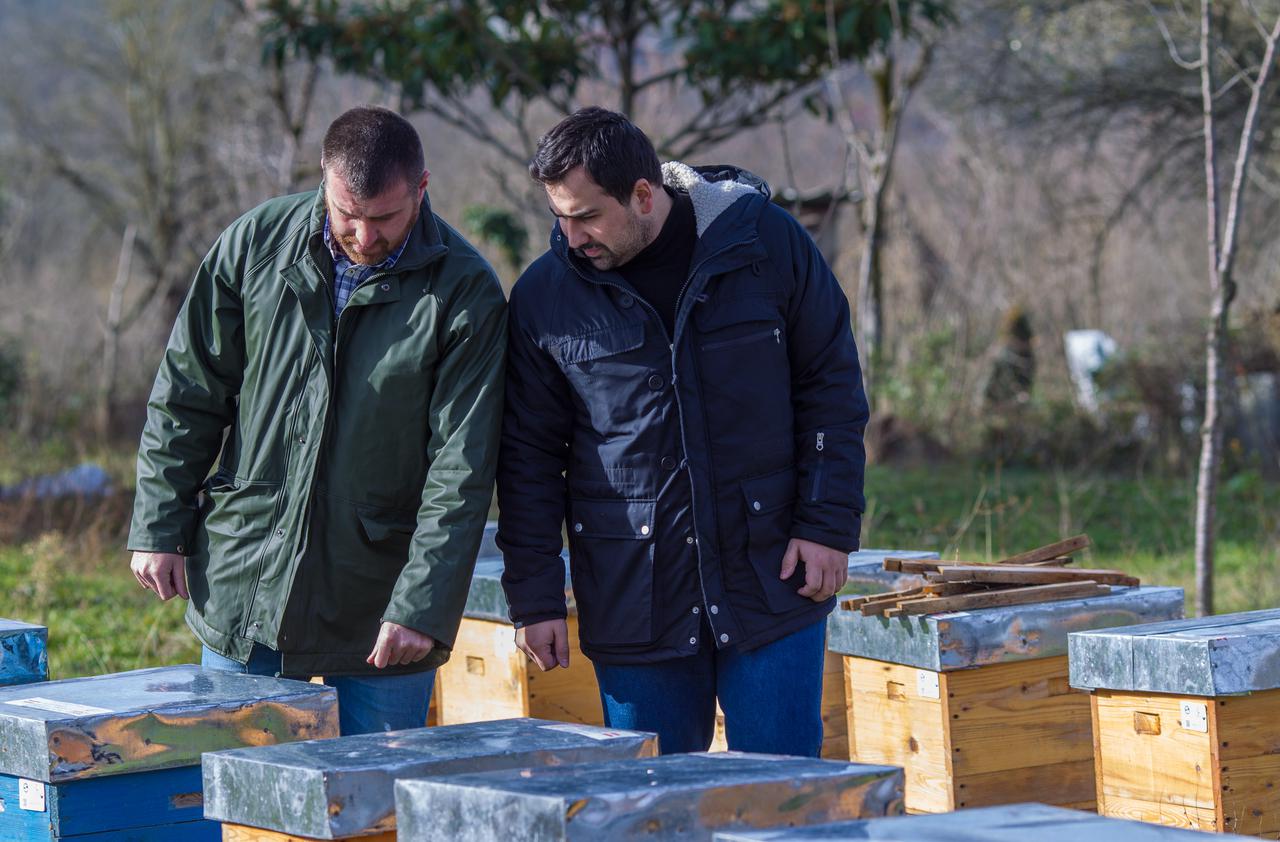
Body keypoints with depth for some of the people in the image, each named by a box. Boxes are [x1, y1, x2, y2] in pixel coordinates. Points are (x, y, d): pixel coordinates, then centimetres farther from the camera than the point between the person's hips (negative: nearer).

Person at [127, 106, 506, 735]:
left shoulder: (464, 292, -9)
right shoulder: (255, 243, -1)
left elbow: (461, 468, -11)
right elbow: (187, 395, 7)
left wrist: (422, 606, -16)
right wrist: (159, 528, 4)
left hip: (378, 607, -2)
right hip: (243, 586, 3)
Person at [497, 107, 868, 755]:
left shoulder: (765, 241, -3)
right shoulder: (543, 294, 0)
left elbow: (832, 385, 3)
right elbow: (528, 453, 6)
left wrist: (829, 526, -4)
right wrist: (534, 596, 3)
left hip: (772, 586, -1)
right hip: (631, 607, 1)